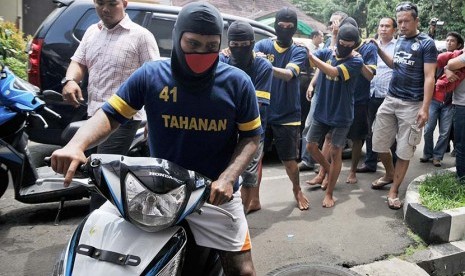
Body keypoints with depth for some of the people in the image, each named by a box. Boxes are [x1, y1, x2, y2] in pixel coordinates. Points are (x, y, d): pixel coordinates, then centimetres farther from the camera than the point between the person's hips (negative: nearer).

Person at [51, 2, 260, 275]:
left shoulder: (237, 82, -6)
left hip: (216, 194, 0)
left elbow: (251, 137, -1)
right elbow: (111, 114, -4)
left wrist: (228, 177, -18)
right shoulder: (151, 75, -6)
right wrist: (76, 145, -23)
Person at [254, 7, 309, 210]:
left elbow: (288, 74, -23)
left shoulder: (298, 51, -4)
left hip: (287, 116, -1)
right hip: (261, 112, 2)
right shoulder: (263, 45, 2)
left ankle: (297, 190, 35)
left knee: (289, 160, 8)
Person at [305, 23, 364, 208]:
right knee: (311, 146, 9)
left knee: (335, 153, 1)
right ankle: (329, 171, 37)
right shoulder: (327, 53, -1)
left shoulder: (356, 62, -14)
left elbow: (334, 72, -29)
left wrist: (310, 55, -38)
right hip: (321, 112, 4)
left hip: (341, 116, -4)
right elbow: (311, 58, -16)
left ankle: (329, 194, 13)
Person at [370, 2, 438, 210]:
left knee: (404, 150, 2)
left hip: (412, 105, -6)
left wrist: (425, 108, -20)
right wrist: (378, 50, 9)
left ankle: (394, 191, 12)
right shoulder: (400, 40, 10)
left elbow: (429, 78, -12)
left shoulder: (427, 43, -8)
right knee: (379, 144, 9)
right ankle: (389, 174, 34)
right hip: (390, 100, 6)